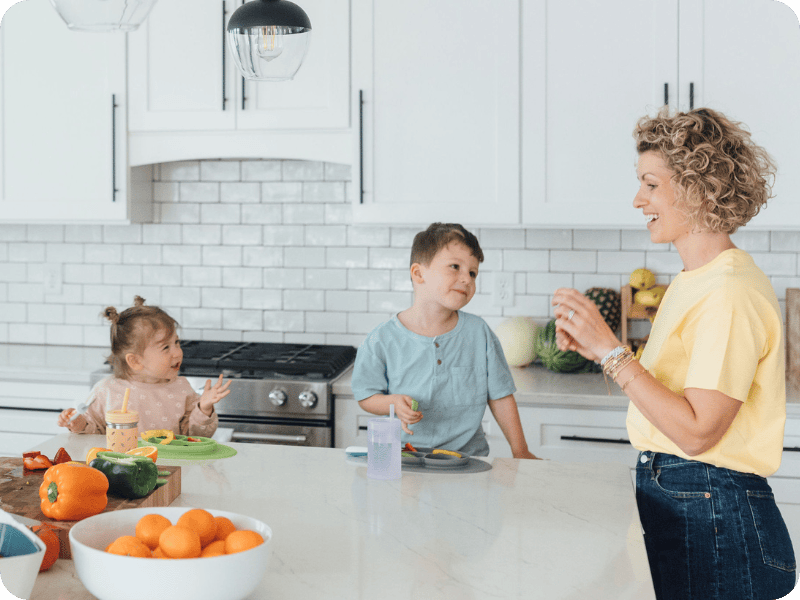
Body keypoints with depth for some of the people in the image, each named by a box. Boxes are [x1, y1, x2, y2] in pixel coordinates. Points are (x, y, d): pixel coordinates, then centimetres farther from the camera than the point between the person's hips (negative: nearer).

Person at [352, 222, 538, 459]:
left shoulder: (478, 333, 2)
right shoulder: (383, 339, -3)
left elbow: (500, 396, 9)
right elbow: (367, 396, 5)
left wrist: (520, 451, 9)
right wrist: (394, 403, -15)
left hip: (467, 456, 1)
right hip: (404, 455, -1)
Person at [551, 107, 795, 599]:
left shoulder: (731, 293, -19)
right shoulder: (694, 280, 12)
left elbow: (697, 430, -23)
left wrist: (611, 350, -22)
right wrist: (596, 347, 5)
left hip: (713, 522, -9)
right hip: (674, 502, 9)